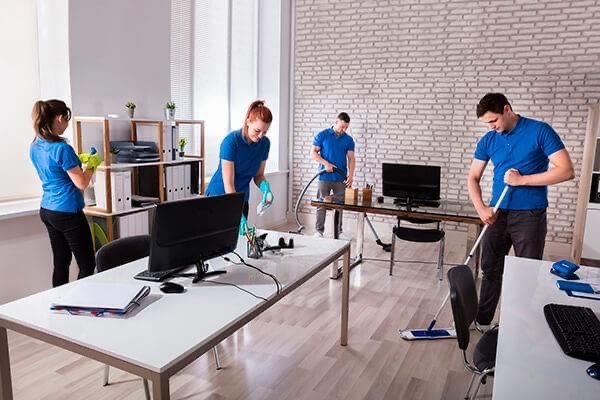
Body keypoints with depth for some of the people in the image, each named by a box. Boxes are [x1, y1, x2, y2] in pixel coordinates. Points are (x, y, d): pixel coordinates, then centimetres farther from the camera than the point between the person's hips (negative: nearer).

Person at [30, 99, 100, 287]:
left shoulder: (35, 146, 6)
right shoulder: (62, 148, -20)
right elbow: (81, 183, -16)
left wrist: (76, 160, 21)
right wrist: (92, 165, -1)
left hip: (47, 210, 9)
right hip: (68, 213, -9)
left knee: (61, 262, 15)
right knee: (87, 265, 2)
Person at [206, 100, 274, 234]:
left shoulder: (264, 143, -7)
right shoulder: (231, 141, -24)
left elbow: (258, 175, 3)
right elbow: (228, 183, -26)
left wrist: (265, 187, -20)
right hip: (220, 197, -5)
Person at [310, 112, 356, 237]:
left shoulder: (349, 140, 6)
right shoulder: (322, 135, -2)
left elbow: (351, 158, 4)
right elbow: (313, 153, -3)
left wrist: (350, 175, -10)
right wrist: (325, 163, -15)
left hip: (341, 178, 3)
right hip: (324, 177, -3)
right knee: (321, 204, 1)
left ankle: (338, 231, 18)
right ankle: (319, 231, 10)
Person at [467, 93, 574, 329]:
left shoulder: (540, 131, -8)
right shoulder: (488, 141, 5)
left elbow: (566, 171, -13)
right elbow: (473, 178, 8)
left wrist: (522, 180, -17)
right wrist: (481, 208, -7)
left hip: (530, 215, -4)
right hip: (497, 214, 4)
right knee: (490, 269, 11)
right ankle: (483, 320, 24)